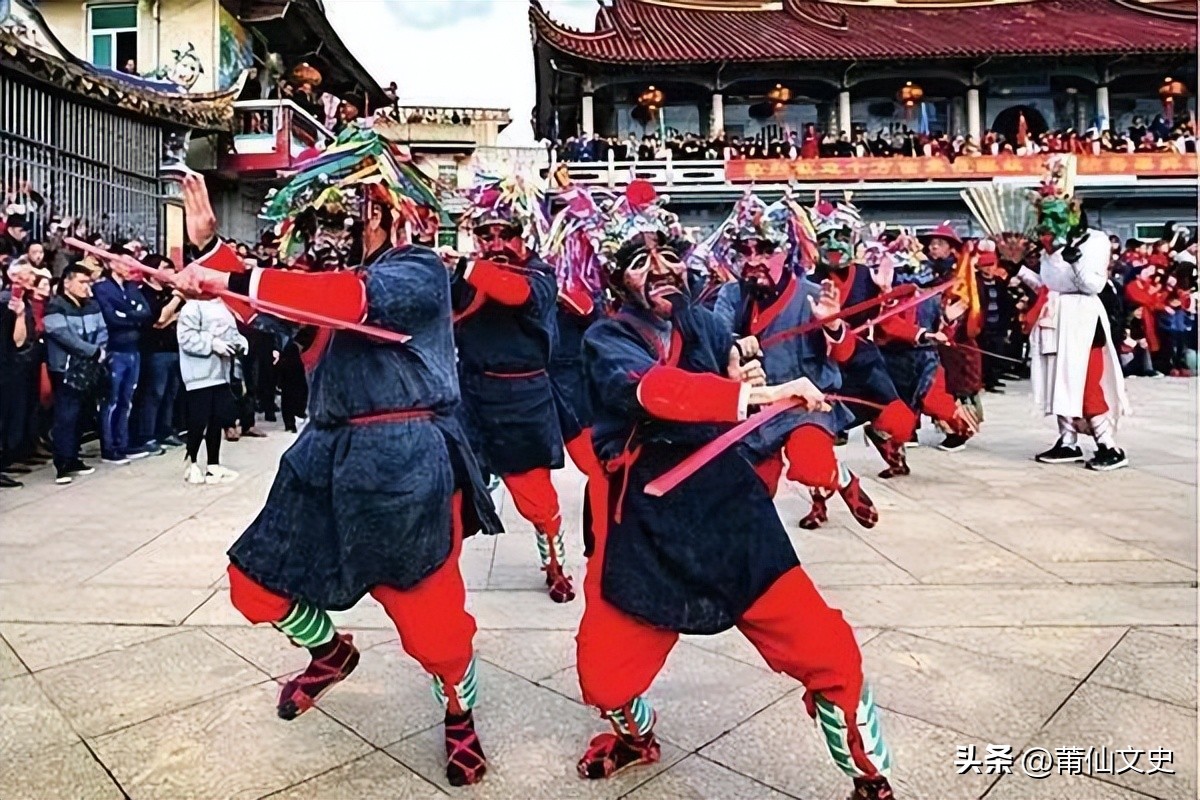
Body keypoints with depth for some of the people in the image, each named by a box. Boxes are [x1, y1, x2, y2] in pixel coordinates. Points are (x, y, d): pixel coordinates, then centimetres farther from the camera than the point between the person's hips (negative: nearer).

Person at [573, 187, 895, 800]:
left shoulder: (705, 324, 6)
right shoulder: (605, 340, -7)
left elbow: (738, 406, 16)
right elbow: (655, 391, -29)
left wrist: (743, 378, -5)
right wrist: (756, 394, -38)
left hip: (730, 510, 3)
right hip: (646, 530, -2)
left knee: (828, 653, -3)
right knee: (602, 674, 3)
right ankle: (637, 735, 41)